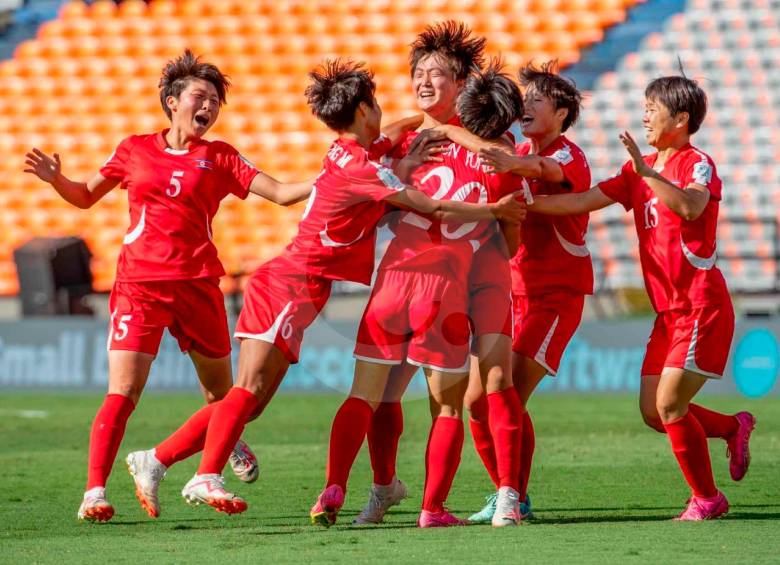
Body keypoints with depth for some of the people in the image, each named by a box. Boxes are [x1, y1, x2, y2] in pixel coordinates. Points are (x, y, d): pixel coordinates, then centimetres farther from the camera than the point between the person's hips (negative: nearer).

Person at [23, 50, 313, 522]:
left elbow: (282, 193, 4)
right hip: (139, 283, -2)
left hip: (198, 284, 2)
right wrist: (56, 179, -1)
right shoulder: (135, 150, 9)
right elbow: (86, 197, 19)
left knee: (220, 391, 14)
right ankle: (95, 491, -17)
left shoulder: (220, 158, 9)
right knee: (124, 390, -16)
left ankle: (231, 443, 48)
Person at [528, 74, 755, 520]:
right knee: (653, 412, 4)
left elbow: (689, 207, -32)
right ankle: (734, 428, 26)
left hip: (701, 305, -8)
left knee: (669, 405, -13)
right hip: (668, 311, 8)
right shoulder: (639, 170, 14)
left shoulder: (698, 164, -9)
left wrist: (646, 172, -35)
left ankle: (707, 499, 1)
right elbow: (582, 202, 10)